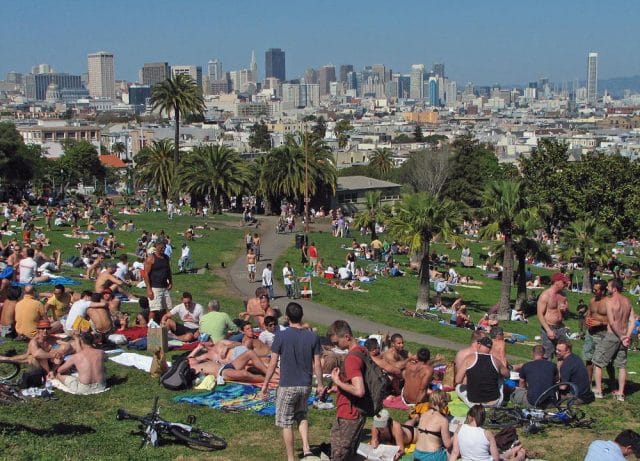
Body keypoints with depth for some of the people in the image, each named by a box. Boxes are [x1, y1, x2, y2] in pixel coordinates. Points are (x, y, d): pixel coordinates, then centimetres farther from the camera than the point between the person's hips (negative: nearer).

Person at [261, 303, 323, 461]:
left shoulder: (281, 336, -12)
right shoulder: (313, 337, -3)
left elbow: (273, 363, -8)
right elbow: (317, 364, 1)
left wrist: (266, 383, 3)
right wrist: (320, 384, 13)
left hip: (287, 386, -4)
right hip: (305, 385, 4)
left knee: (286, 423, 9)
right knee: (301, 415, 25)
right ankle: (306, 448, 8)